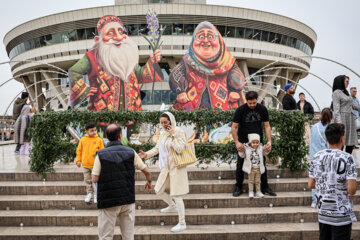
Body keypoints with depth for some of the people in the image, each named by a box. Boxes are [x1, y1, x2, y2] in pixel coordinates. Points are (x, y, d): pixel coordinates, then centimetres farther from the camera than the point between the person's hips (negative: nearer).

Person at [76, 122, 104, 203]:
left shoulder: (99, 140, -6)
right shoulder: (83, 140, -2)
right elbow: (79, 150, 7)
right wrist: (78, 161, 7)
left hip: (95, 165, -2)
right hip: (85, 164, 2)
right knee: (87, 180, 14)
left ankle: (96, 194, 21)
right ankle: (89, 193, 28)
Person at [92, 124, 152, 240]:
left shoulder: (101, 154, -8)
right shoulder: (130, 152, -1)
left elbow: (95, 179, -10)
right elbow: (147, 171, 5)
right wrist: (149, 182, 25)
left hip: (108, 201, -2)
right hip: (128, 200, 3)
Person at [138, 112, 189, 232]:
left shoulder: (179, 132, -13)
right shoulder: (163, 134, 10)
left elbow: (180, 149, -21)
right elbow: (157, 148, 14)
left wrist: (172, 136, -22)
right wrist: (146, 154, -1)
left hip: (176, 168, -8)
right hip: (166, 168, 8)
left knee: (176, 195, -7)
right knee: (158, 190, 16)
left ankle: (182, 223, 4)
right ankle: (173, 206, 43)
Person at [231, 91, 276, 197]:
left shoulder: (262, 109, -6)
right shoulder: (240, 110, -13)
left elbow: (267, 126, -2)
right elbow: (234, 127, -11)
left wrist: (269, 141, -13)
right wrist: (237, 142, -20)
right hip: (243, 141, -2)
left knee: (262, 163, 5)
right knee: (240, 164, 1)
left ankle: (265, 187, 17)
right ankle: (238, 187, 13)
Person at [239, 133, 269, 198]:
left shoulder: (260, 147, 1)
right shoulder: (246, 148, -6)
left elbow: (265, 153, 13)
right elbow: (242, 156, 1)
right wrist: (241, 151, -17)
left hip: (258, 168, 2)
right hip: (251, 168, -2)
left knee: (258, 181, 10)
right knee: (251, 181, 5)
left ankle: (258, 192, 21)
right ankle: (251, 192, 12)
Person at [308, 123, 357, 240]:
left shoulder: (317, 157, 0)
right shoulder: (347, 158, -15)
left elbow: (310, 185, 3)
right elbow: (351, 190, -19)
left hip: (322, 213, 5)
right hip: (341, 214, -5)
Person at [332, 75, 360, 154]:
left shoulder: (346, 92, 17)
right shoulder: (336, 93, -6)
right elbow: (336, 107, -15)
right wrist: (338, 120, -25)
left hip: (350, 118, 8)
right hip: (342, 118, -8)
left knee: (351, 142, 7)